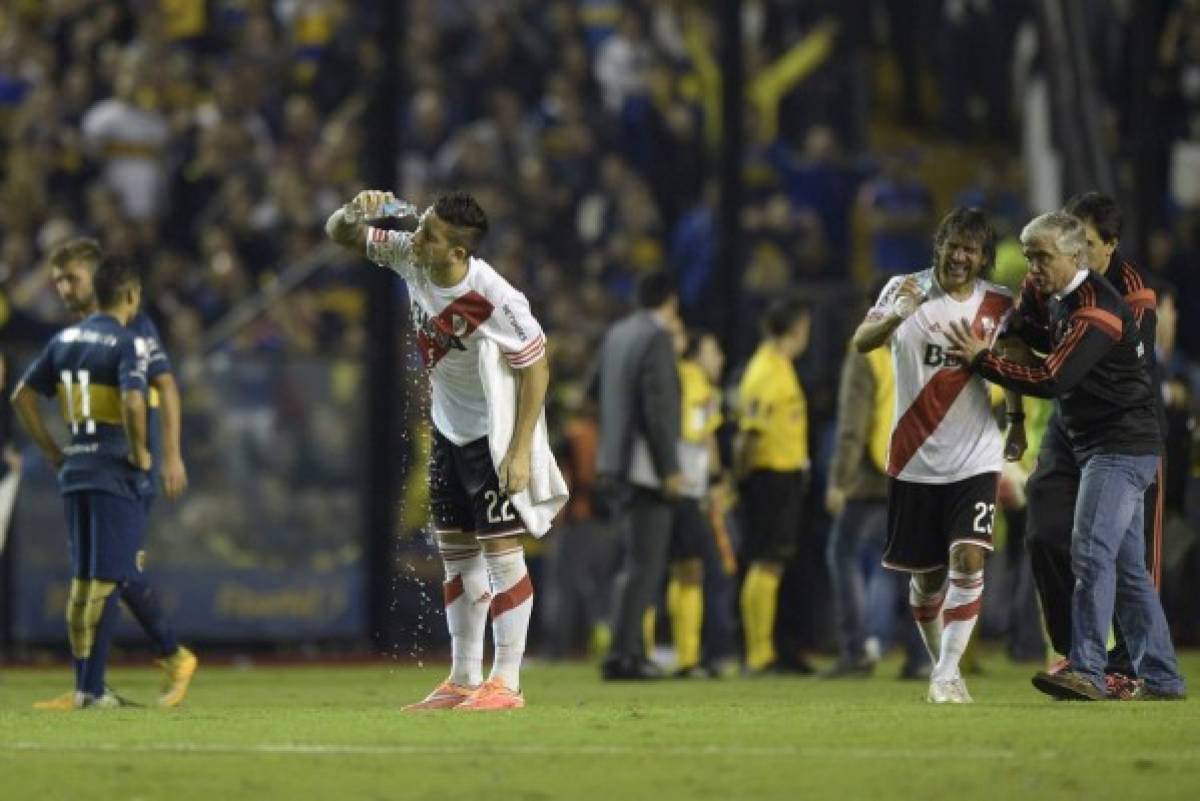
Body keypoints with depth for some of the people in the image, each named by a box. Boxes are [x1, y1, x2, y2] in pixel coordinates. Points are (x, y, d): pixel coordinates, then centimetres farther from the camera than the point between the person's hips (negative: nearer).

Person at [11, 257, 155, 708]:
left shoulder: (66, 340, 10)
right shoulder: (126, 344, -11)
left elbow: (22, 396, 13)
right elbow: (133, 403, -27)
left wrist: (51, 451, 17)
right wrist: (139, 451, -11)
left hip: (74, 468, 7)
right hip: (116, 471, -7)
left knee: (82, 580, 13)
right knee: (106, 582, -4)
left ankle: (83, 686, 15)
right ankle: (93, 689, -6)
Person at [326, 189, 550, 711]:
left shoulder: (496, 302, -31)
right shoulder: (409, 257, -12)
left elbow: (536, 367, -21)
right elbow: (339, 234, -2)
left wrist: (521, 449, -23)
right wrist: (356, 211, -27)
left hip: (494, 434, -8)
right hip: (448, 430, 8)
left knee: (500, 549, -7)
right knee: (456, 553, 11)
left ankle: (506, 683, -2)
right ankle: (463, 680, 17)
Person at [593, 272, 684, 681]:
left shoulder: (616, 334, 11)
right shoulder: (656, 339, -14)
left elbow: (597, 389, 23)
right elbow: (657, 408, -19)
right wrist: (670, 468, -17)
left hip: (613, 464, 9)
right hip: (644, 469, -9)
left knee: (635, 560, 17)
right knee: (643, 566, -7)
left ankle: (632, 651, 19)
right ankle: (622, 656, -11)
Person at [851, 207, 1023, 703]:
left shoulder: (999, 304, 1)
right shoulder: (907, 290, -6)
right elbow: (861, 342, -20)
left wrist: (1017, 421, 14)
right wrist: (898, 314, -38)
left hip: (975, 458, 0)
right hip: (914, 460, 0)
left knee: (967, 560, -17)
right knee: (925, 574, 9)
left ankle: (946, 675, -14)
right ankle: (942, 665, 28)